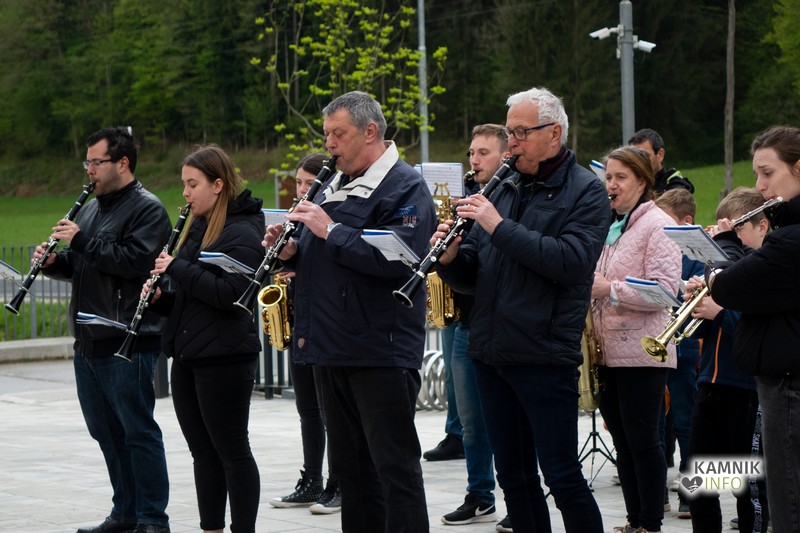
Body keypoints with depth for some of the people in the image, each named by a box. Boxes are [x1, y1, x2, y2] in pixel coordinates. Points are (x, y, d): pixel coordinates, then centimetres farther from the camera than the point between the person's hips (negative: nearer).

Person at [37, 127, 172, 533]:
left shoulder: (147, 209, -8)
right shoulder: (90, 208, 19)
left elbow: (136, 260, -22)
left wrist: (82, 240, -19)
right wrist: (55, 261, 4)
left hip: (128, 343, -9)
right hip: (89, 342, 9)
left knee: (138, 431, -5)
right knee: (105, 431, 12)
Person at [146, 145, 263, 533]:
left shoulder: (242, 234, -11)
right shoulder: (196, 228, 15)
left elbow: (230, 293, -23)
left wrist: (177, 268, -20)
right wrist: (160, 298, 2)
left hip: (225, 358, -9)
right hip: (188, 355, 9)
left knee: (232, 452, -2)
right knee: (203, 452, 11)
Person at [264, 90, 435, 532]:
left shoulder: (405, 188, -9)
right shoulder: (334, 187, 17)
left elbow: (397, 258, -24)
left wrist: (331, 231, -20)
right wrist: (292, 251, 3)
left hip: (381, 350, -9)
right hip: (330, 347, 9)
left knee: (395, 467, -5)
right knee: (349, 464, 13)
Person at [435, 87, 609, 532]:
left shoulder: (586, 191, -4)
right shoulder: (507, 189, 15)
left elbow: (571, 261, -21)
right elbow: (473, 277, 16)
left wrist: (499, 226, -20)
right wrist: (451, 257, -6)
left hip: (545, 357, -7)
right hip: (492, 354, 7)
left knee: (562, 477, -5)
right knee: (514, 477, 11)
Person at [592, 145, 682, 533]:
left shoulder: (657, 225, -7)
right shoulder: (608, 226, 17)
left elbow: (664, 290, -17)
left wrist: (609, 289, -20)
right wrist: (587, 288, 6)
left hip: (641, 351, -8)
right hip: (607, 349, 8)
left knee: (642, 439, -5)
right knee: (622, 439, 10)